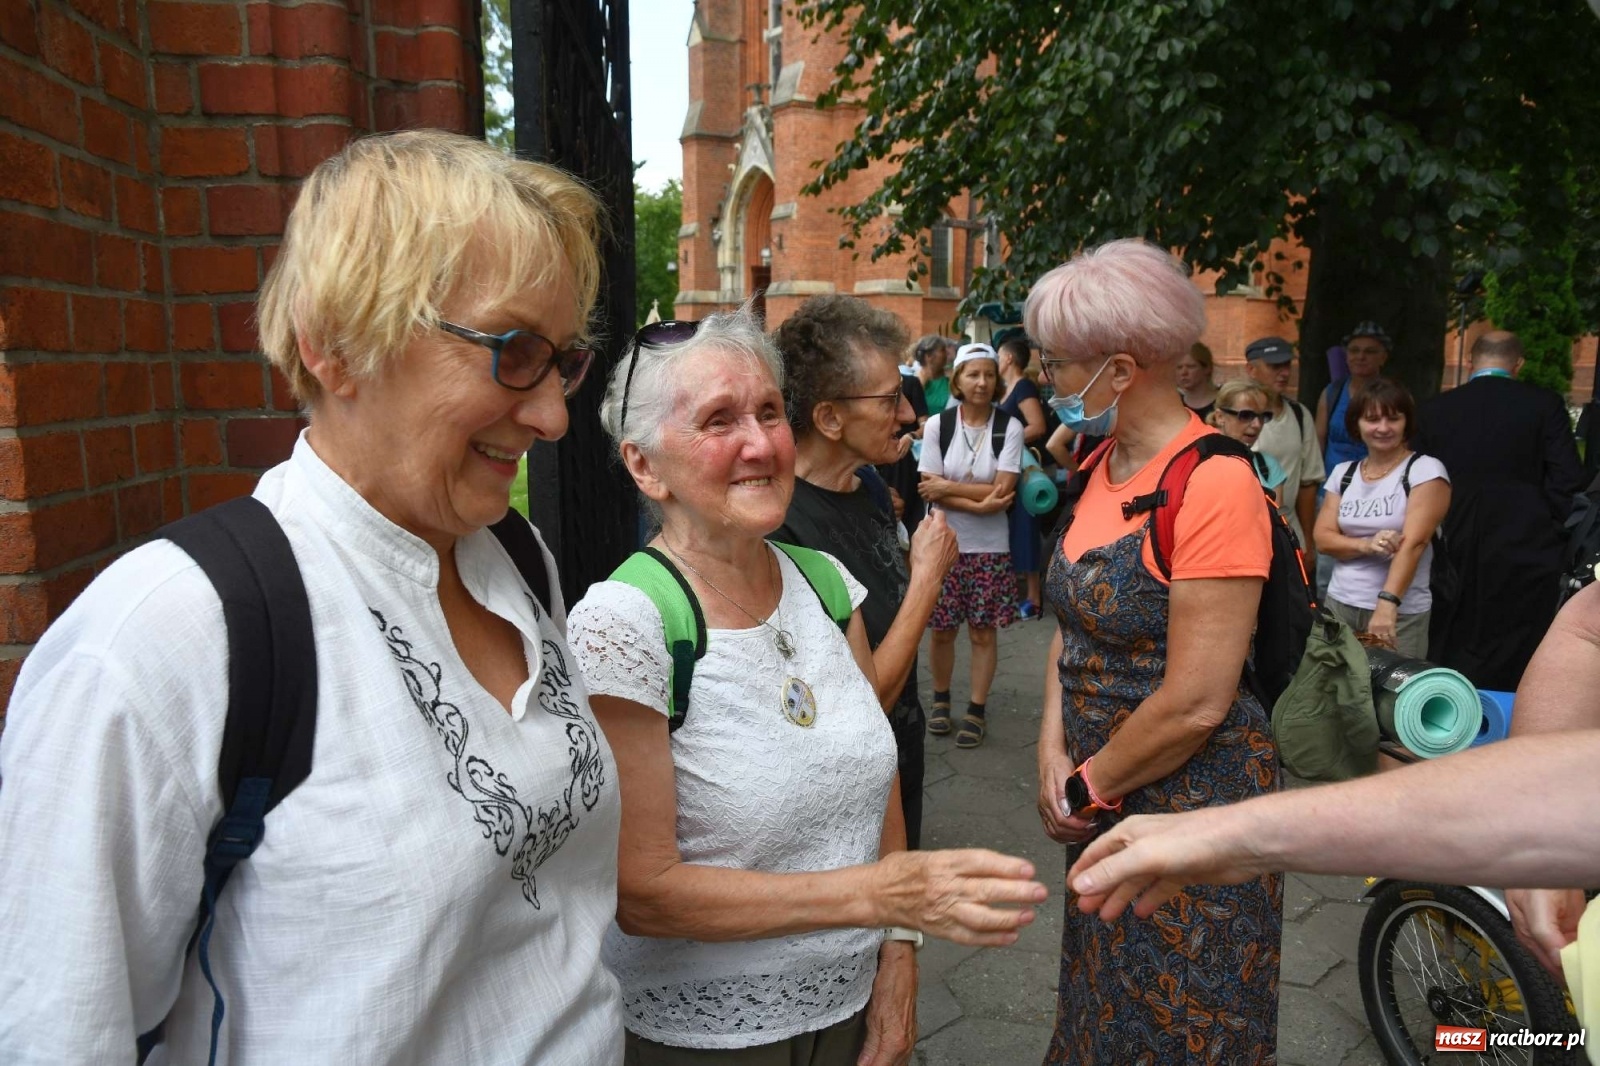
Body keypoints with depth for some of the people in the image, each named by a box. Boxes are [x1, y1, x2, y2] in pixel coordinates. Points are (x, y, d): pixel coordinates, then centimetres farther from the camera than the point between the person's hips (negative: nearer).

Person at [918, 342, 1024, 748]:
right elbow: (930, 489, -8)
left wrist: (949, 487, -15)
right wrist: (978, 504, -18)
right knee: (942, 630, 9)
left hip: (989, 547, -1)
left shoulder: (1009, 427, -5)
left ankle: (977, 710, 21)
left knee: (983, 631, 7)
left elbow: (1003, 489, -13)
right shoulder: (937, 424, -2)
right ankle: (941, 699, 30)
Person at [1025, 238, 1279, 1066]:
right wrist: (1053, 750, -5)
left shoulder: (1211, 483, -22)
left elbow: (1196, 701, -24)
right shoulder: (1103, 463, 4)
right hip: (1105, 800, 7)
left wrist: (1088, 786, -11)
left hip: (1191, 801, -7)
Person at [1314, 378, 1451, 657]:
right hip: (1340, 604, 4)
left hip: (1402, 612, -4)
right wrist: (1367, 545, -17)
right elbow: (1323, 538, 3)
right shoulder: (1342, 473, 9)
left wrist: (1387, 604, -27)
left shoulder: (1425, 470, -5)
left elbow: (1413, 543, -16)